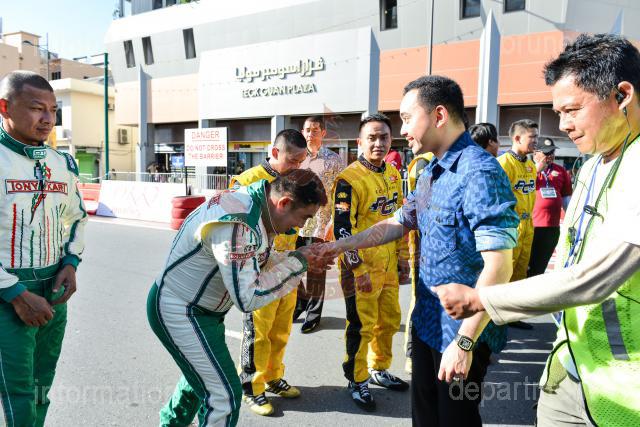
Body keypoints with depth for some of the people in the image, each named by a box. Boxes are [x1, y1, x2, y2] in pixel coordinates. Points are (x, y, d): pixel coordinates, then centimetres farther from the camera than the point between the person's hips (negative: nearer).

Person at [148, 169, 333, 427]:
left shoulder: (253, 200, -5)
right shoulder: (237, 225, -34)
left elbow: (256, 259, 7)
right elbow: (247, 298, -31)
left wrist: (301, 257, -6)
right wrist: (297, 263, -23)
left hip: (201, 309, 10)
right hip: (180, 313, -10)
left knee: (201, 374, 29)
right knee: (224, 396, -5)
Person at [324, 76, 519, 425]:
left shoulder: (479, 173, -22)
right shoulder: (431, 173, 8)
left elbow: (498, 267, -26)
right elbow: (398, 223, 17)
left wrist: (465, 342, -25)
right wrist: (337, 246, 12)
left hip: (462, 332, -8)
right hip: (426, 323, 8)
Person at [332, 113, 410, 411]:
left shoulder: (393, 175, 9)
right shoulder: (349, 179, -15)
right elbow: (342, 228, -18)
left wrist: (402, 256, 15)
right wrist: (356, 268, -19)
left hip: (388, 266, 8)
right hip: (361, 269, -7)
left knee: (389, 321, 18)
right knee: (361, 327, 3)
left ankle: (379, 370, 38)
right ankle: (357, 381, 22)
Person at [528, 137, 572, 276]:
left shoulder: (561, 171, 13)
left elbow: (566, 198, 18)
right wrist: (537, 170, -14)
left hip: (553, 228, 4)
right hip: (531, 227, -4)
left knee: (540, 267, 13)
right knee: (526, 266, 2)